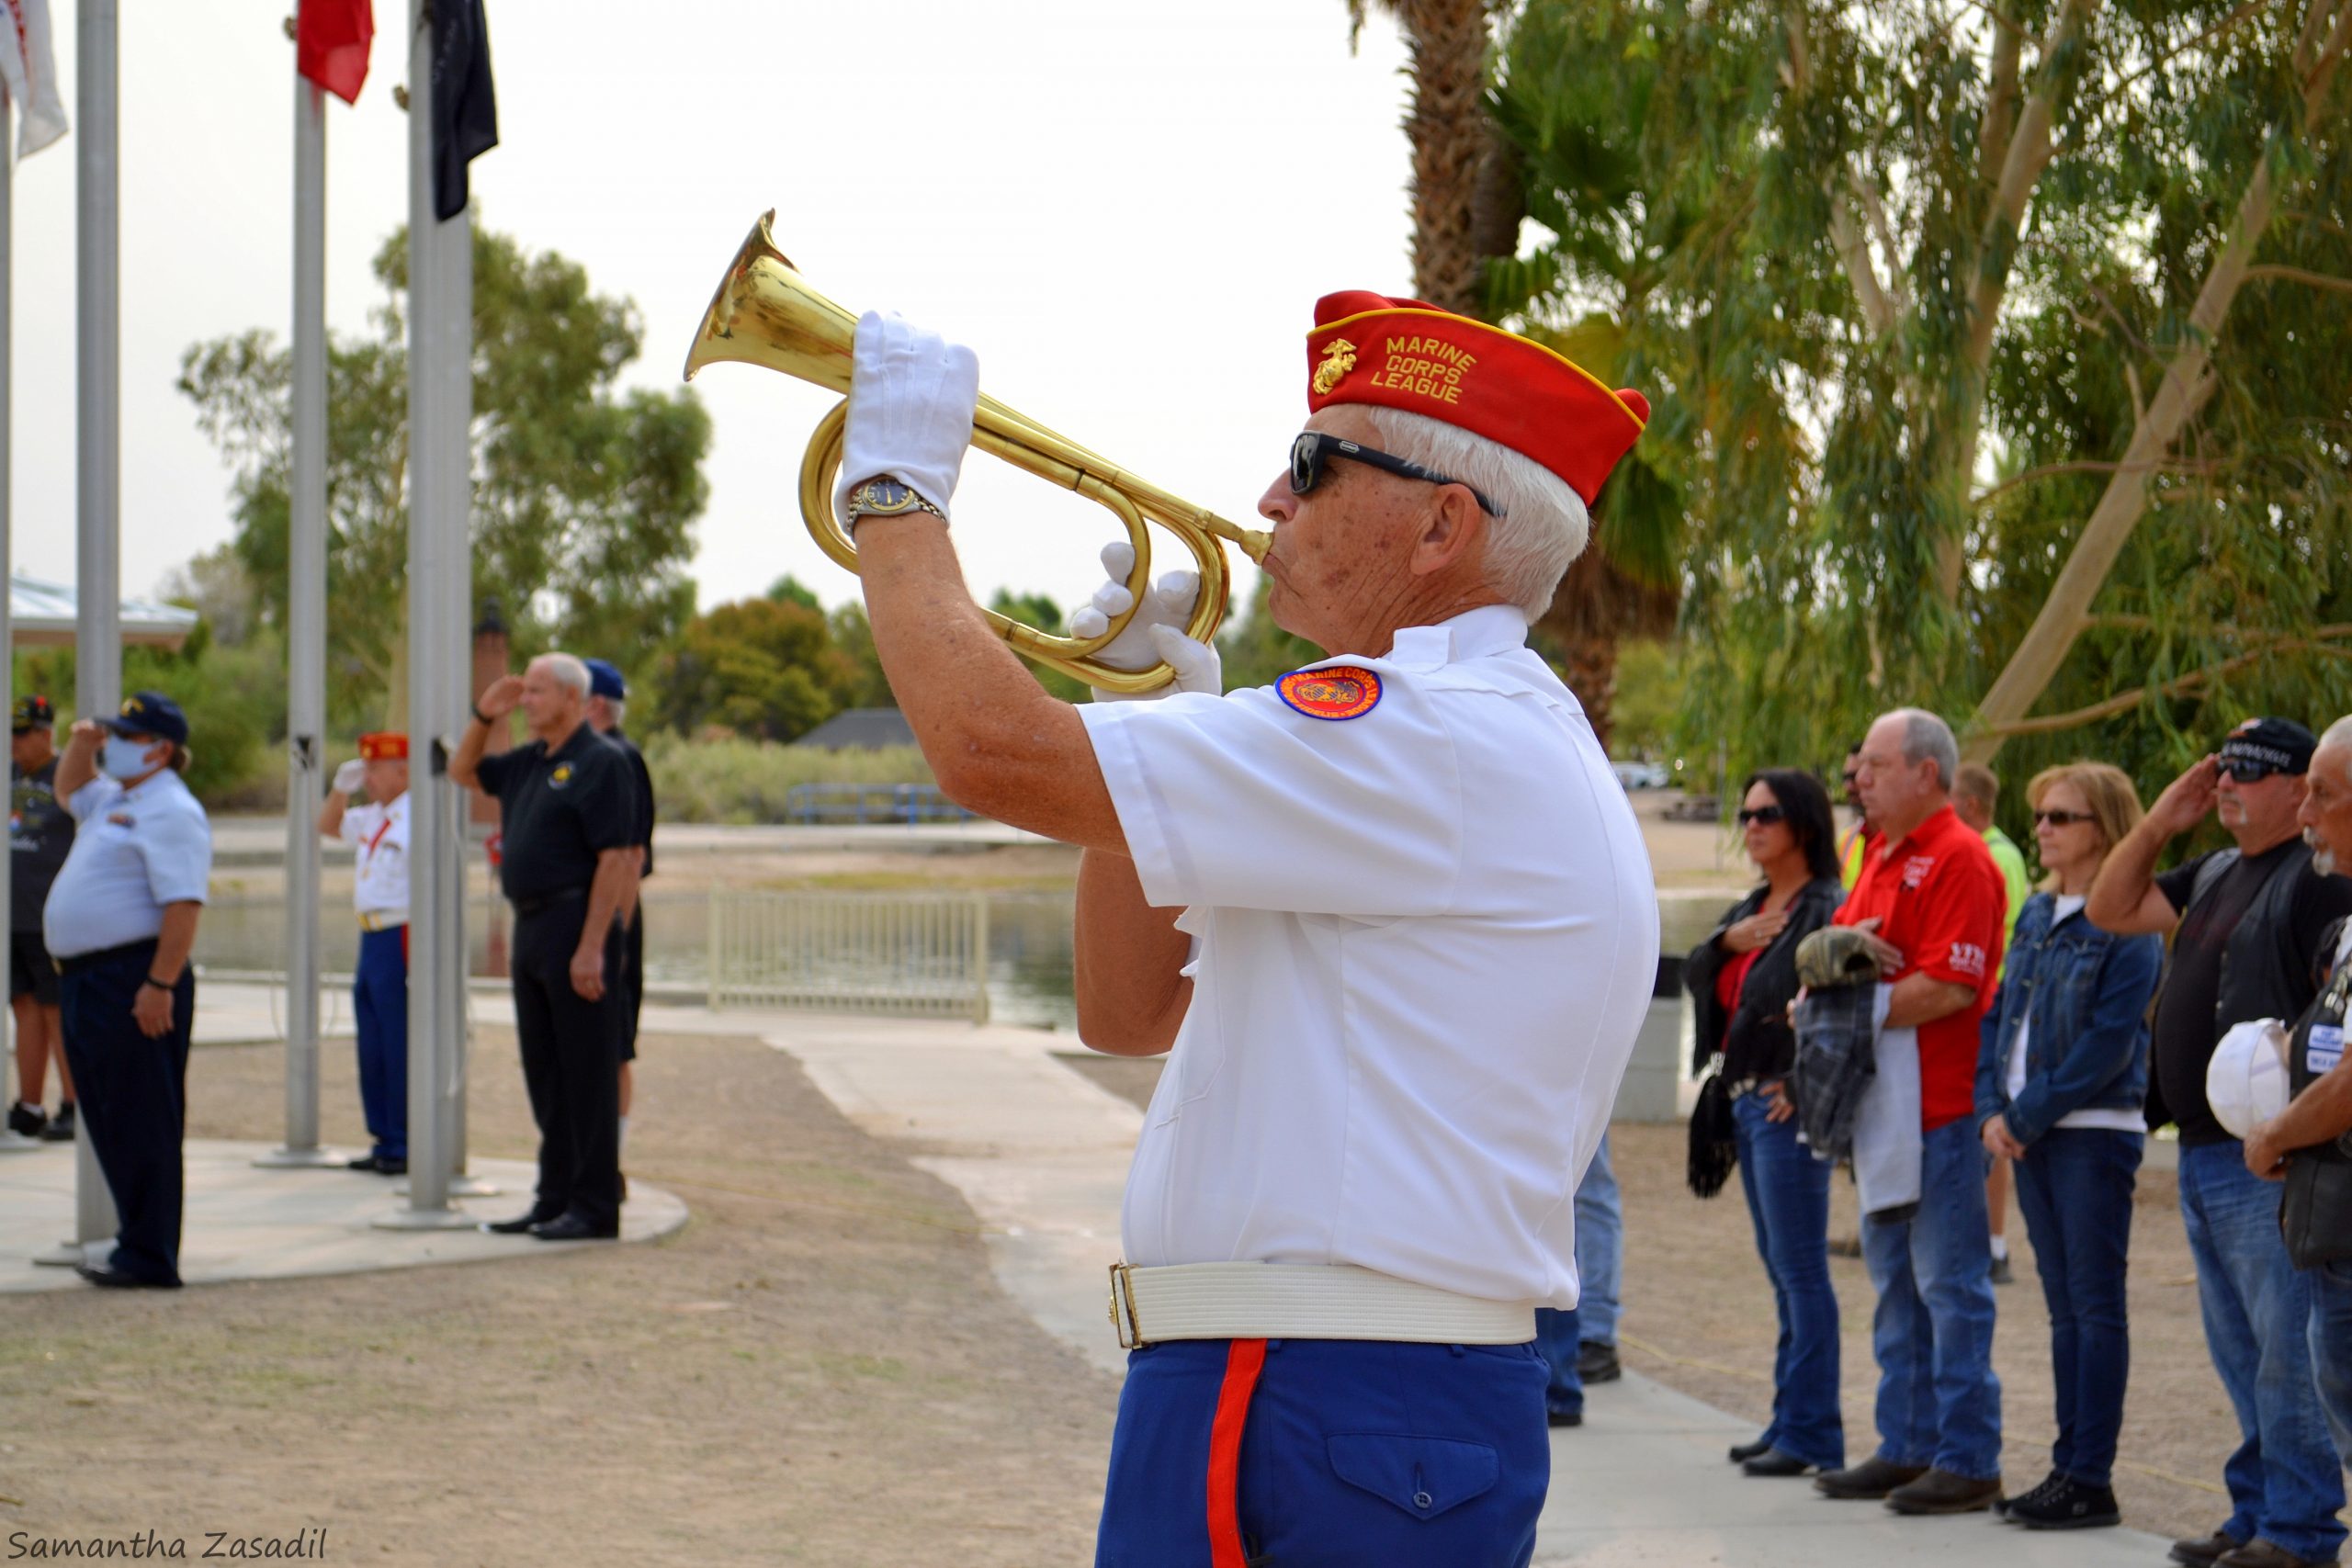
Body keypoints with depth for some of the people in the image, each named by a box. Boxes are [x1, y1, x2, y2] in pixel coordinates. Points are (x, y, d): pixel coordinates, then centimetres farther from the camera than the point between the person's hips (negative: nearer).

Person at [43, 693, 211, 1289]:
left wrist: (160, 986, -27)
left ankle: (148, 1258, -7)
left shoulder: (171, 813, -12)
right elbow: (69, 789, 42)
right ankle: (138, 1246, 17)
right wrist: (81, 745, 20)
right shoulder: (113, 801, 19)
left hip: (133, 982, -11)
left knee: (142, 1124, -8)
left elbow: (183, 905, -21)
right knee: (108, 1123, 12)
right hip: (86, 977, 11)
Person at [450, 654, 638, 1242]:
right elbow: (463, 773, 32)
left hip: (575, 928, -9)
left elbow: (616, 859, -17)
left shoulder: (601, 762, -11)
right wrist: (484, 716, 14)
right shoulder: (531, 762, 16)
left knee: (586, 1072, -5)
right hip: (531, 928, 9)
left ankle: (595, 1207, -3)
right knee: (544, 1073, 12)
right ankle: (555, 1199, 18)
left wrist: (592, 947, -22)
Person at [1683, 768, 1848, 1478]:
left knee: (1799, 1266, -8)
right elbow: (1696, 975, 10)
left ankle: (1811, 1432, -5)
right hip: (1745, 1100, 10)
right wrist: (1729, 940, -8)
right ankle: (1790, 1420, 20)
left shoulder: (1828, 907, -13)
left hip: (1789, 1105, -10)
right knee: (1779, 1265, 13)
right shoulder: (1751, 907, 16)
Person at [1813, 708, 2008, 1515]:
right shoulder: (1882, 857, 16)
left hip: (1941, 1107, -10)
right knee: (1895, 1281, 14)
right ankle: (1906, 1447, 22)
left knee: (1950, 1284, -5)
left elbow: (1950, 989, -20)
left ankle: (1968, 1460, -1)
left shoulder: (1959, 859, -13)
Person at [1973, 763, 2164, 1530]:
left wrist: (2030, 1116, -14)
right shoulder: (2035, 914, 13)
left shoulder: (2128, 923, -11)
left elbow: (2109, 1043, -16)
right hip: (2029, 1134, 8)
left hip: (2095, 1130, -8)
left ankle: (2091, 1480, -3)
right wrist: (1992, 1108, 1)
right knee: (2064, 1307, 11)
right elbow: (2000, 1013, 15)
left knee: (2096, 1305, -5)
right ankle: (2069, 1467, 15)